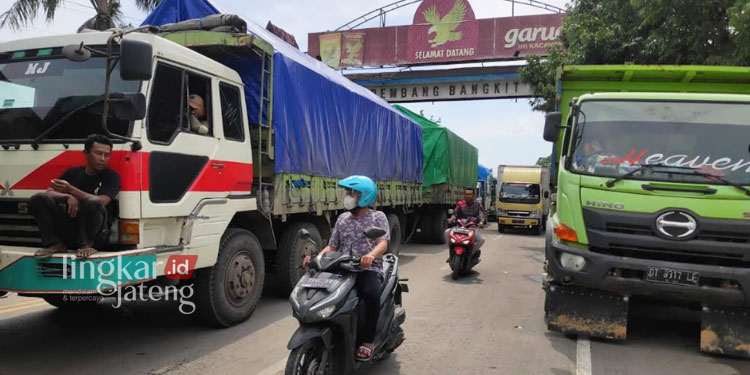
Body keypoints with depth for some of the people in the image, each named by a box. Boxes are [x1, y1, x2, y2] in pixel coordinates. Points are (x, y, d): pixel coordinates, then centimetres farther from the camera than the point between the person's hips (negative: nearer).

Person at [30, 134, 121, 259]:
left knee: (93, 203, -35)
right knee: (39, 198, -12)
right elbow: (49, 193, 7)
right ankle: (56, 244, -9)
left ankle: (87, 244, -12)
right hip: (68, 227, 4)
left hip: (95, 232, -4)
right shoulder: (72, 173, 14)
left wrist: (71, 190, -25)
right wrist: (68, 197, -15)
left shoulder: (111, 176, 1)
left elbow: (101, 201, -16)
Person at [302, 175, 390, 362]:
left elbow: (383, 243, -10)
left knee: (372, 293, -36)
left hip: (369, 270, -4)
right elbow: (332, 246, 16)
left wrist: (371, 255, -33)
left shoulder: (378, 217, 5)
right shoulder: (343, 219, 19)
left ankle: (367, 342, -22)